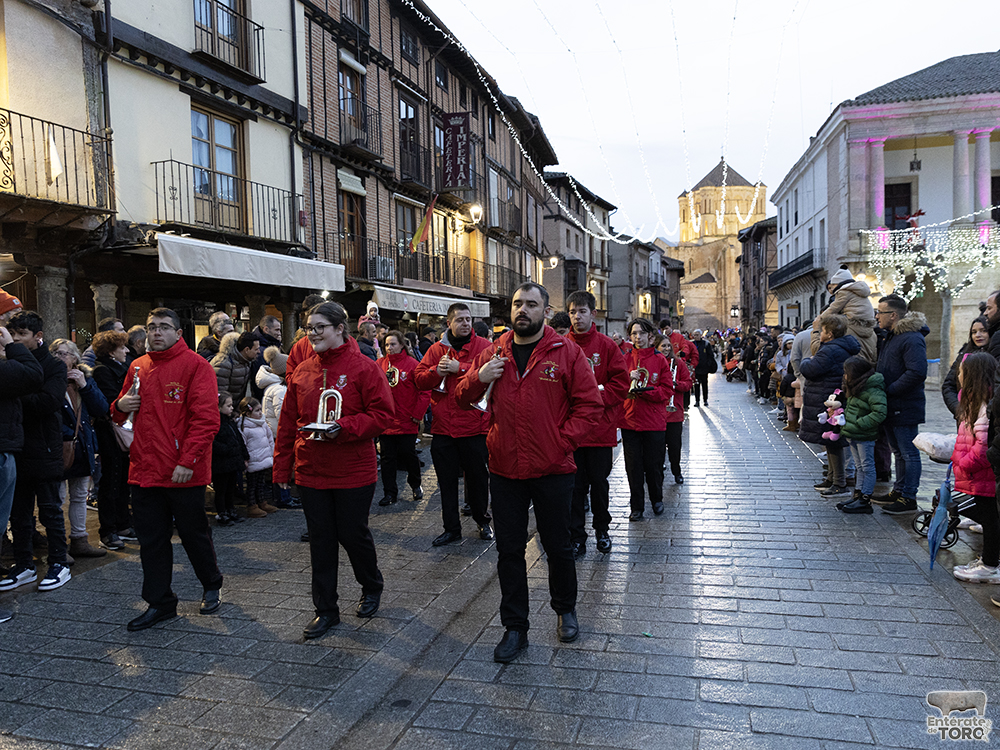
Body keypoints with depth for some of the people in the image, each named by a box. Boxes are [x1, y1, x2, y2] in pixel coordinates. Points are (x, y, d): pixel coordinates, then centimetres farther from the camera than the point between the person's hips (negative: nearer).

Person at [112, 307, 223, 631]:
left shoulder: (196, 366, -8)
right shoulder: (137, 368, 12)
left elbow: (205, 419, -15)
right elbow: (122, 416, 24)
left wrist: (188, 461, -21)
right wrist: (120, 405, -1)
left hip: (184, 473, -5)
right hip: (144, 469, 6)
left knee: (194, 534, 9)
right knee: (151, 540, 11)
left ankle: (212, 585, 32)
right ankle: (159, 603, 24)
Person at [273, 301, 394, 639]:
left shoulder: (363, 367, -8)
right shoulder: (301, 371, 7)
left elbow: (382, 414, -11)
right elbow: (288, 422, 10)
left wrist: (344, 428, -23)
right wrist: (282, 467, 8)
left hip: (354, 472, -4)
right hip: (311, 472, 4)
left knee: (353, 534, 7)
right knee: (320, 541, 10)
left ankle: (372, 587, 36)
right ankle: (326, 609, 24)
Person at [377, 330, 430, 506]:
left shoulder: (412, 364, -5)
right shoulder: (379, 364, 4)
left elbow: (424, 391, -6)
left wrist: (417, 414, -9)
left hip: (407, 422, -3)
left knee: (408, 454, 6)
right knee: (387, 457, 7)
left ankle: (415, 485, 30)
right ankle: (390, 493, 17)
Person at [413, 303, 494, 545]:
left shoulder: (483, 346, -1)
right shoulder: (437, 350, 8)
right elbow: (419, 379, 6)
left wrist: (459, 368, -19)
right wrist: (437, 371, -13)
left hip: (475, 427, -3)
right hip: (443, 427, 3)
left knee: (478, 477, 10)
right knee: (446, 480, 10)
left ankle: (482, 521, 32)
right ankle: (451, 528, 24)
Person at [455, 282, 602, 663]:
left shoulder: (567, 352, -5)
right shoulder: (492, 353, 5)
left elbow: (590, 404, -5)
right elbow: (462, 398, 10)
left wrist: (563, 441, -14)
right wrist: (478, 378, -10)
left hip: (553, 470, -2)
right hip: (505, 470, 3)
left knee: (557, 546, 14)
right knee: (509, 550, 10)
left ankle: (565, 609, 40)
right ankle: (514, 628, 25)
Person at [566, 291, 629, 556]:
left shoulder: (607, 346, 1)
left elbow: (621, 383, -3)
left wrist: (596, 397, -14)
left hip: (600, 427, 0)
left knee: (599, 482, 12)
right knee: (574, 484, 7)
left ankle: (602, 529, 32)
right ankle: (577, 537, 18)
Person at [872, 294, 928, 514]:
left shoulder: (912, 339, -18)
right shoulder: (891, 335, 15)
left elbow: (917, 373, -26)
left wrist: (889, 390, -21)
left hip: (905, 407, -10)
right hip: (892, 405, 10)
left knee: (909, 453, -2)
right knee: (899, 452, 18)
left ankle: (909, 498, 5)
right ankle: (899, 491, 29)